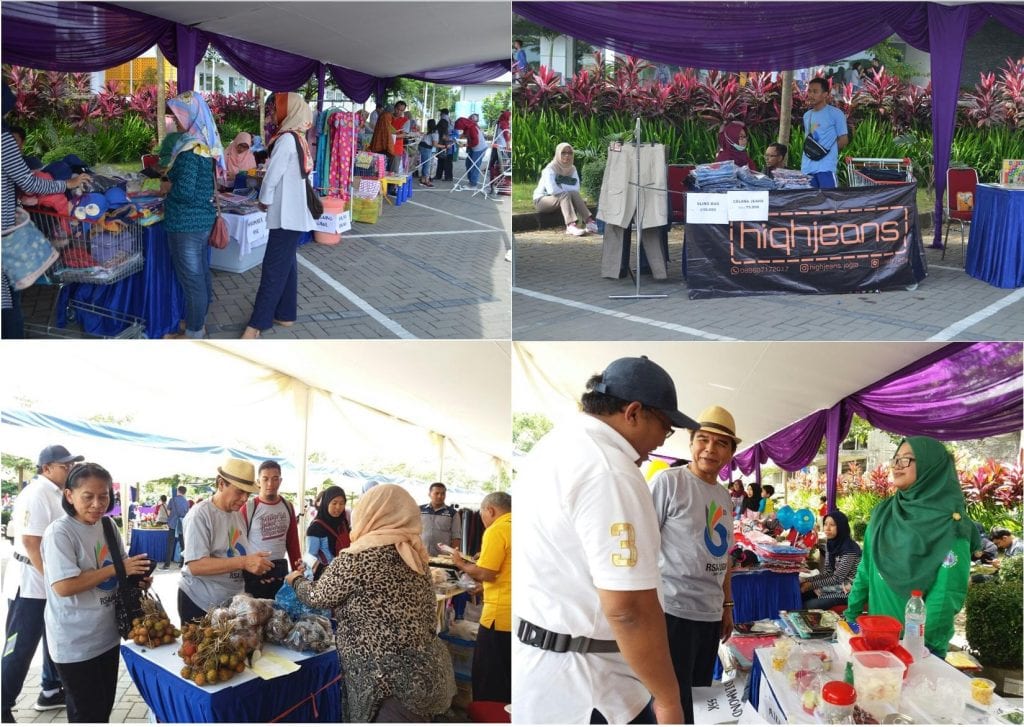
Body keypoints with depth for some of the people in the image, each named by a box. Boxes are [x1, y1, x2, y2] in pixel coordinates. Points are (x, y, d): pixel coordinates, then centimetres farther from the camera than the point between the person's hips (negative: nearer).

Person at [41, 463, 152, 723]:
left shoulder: (108, 525, 3)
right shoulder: (59, 533, -19)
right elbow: (63, 587, -27)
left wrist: (138, 577, -6)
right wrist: (115, 569, -24)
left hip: (108, 635, 7)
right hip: (76, 643, -7)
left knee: (104, 708, 19)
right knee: (88, 714, 4)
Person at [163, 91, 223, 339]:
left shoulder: (190, 150, -22)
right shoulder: (206, 144, 7)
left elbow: (184, 191, -26)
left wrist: (167, 186, -8)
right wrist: (174, 180, 12)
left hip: (186, 224, -10)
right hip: (203, 218, 10)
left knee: (190, 279, 1)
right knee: (202, 273, 18)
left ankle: (193, 333, 10)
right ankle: (199, 323, 31)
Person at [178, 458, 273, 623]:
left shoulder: (238, 515, 8)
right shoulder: (200, 515, -16)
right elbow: (195, 566, -25)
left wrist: (255, 564, -4)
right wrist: (243, 562, -30)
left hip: (231, 601, 7)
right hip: (199, 603, -7)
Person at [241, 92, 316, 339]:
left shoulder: (287, 138, -16)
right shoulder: (299, 137, 13)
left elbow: (273, 174, -16)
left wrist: (264, 200, -1)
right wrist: (271, 198, 11)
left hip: (287, 214, -10)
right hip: (296, 211, 10)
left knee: (273, 268, -7)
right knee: (286, 263, 15)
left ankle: (257, 323, -4)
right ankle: (285, 314, 23)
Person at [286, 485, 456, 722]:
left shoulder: (357, 558, -12)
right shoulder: (415, 553, 7)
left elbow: (319, 597, 2)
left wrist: (297, 580, 22)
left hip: (390, 682, -8)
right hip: (424, 673, 8)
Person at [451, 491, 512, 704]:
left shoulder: (497, 530, -13)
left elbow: (486, 574, -18)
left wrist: (462, 564, -1)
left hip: (501, 615, -8)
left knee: (487, 678, 4)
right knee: (508, 677, 18)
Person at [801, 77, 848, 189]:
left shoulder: (835, 113, -2)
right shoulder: (807, 115, 18)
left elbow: (844, 139, -1)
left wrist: (826, 150, -8)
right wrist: (807, 148, 6)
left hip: (826, 167, -6)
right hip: (807, 168, 6)